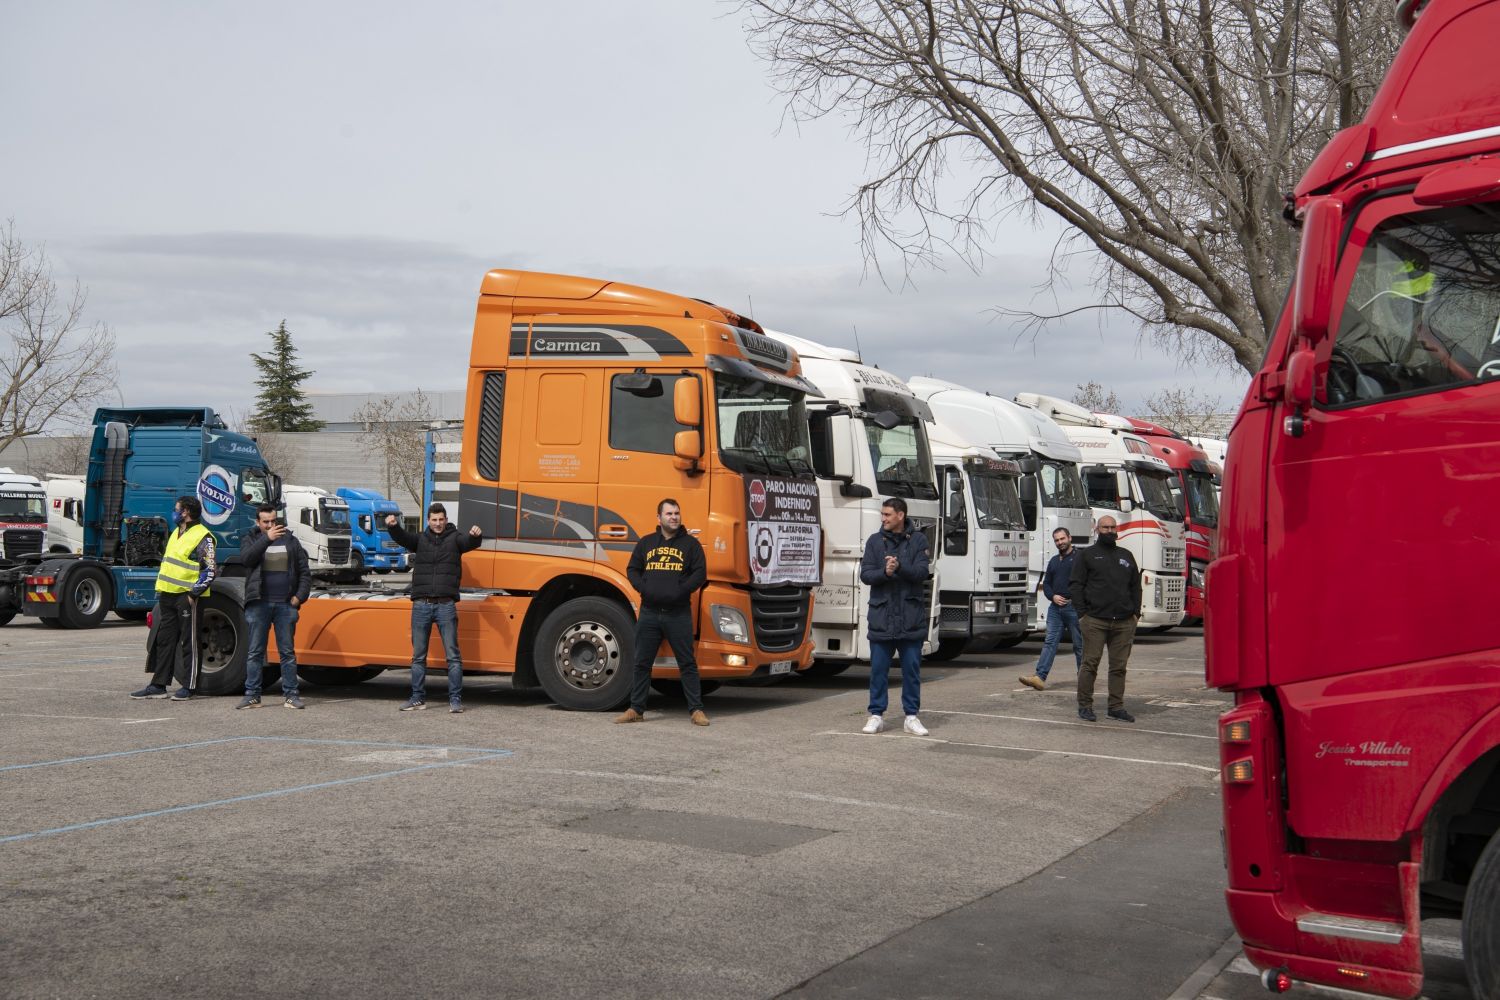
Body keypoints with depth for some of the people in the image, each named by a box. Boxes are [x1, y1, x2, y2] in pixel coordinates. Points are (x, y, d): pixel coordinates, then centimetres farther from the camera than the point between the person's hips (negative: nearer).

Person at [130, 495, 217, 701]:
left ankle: (189, 686, 4)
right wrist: (160, 589, 20)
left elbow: (210, 570, -16)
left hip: (186, 597, -9)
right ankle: (158, 685, 15)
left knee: (188, 642, -2)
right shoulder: (176, 534, 18)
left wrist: (194, 593, -18)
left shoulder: (203, 537, -11)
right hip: (168, 595, 9)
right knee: (164, 640, 10)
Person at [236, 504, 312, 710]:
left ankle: (290, 695, 7)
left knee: (288, 652, 3)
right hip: (259, 605, -1)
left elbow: (304, 572, 12)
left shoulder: (290, 541, 12)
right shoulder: (250, 539, 9)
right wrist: (267, 539, -22)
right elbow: (246, 558, -14)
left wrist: (300, 596, -1)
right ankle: (252, 695, 6)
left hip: (285, 605, 1)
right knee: (255, 652, 2)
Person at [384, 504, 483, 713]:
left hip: (446, 605, -2)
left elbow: (470, 542, -11)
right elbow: (402, 538, -5)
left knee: (452, 655, -2)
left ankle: (455, 699, 1)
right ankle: (418, 698, 16)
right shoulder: (421, 539, 12)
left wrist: (476, 535, -36)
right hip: (421, 605, 2)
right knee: (418, 655, 8)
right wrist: (393, 526, -28)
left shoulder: (454, 538, 7)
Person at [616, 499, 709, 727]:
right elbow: (632, 569, 11)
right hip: (649, 613, 2)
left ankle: (696, 710, 6)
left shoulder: (690, 543, 4)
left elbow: (700, 573, -1)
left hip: (679, 614, -2)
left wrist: (680, 591, -13)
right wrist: (644, 589, -7)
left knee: (687, 663, 1)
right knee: (642, 662, 6)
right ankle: (636, 709, 15)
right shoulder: (646, 543, 11)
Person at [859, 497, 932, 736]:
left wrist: (900, 567, -24)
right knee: (878, 669, 4)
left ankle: (911, 716, 12)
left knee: (912, 669, 5)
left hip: (911, 617, -1)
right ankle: (876, 715, 12)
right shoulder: (875, 541, 7)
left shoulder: (918, 540, 4)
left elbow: (921, 572, -7)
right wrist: (884, 572, -19)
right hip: (881, 615, 1)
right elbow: (865, 574, 0)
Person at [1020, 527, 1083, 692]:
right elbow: (1046, 583, 21)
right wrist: (1053, 596, 2)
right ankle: (1040, 677, -11)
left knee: (1079, 645, 3)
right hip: (1055, 607, 6)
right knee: (1049, 642, -3)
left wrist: (1075, 599, -17)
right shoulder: (1054, 561, 20)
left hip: (1074, 607, -6)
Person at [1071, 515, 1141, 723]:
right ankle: (1085, 706, 4)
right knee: (1090, 664, -3)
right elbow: (1075, 585, 1)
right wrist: (1082, 613, -7)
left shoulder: (1126, 556, 19)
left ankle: (1117, 707, 11)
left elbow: (1136, 586, 21)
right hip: (1095, 621, -4)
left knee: (1119, 666, 5)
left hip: (1124, 622, 4)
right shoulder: (1087, 555, 6)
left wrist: (1136, 612, 9)